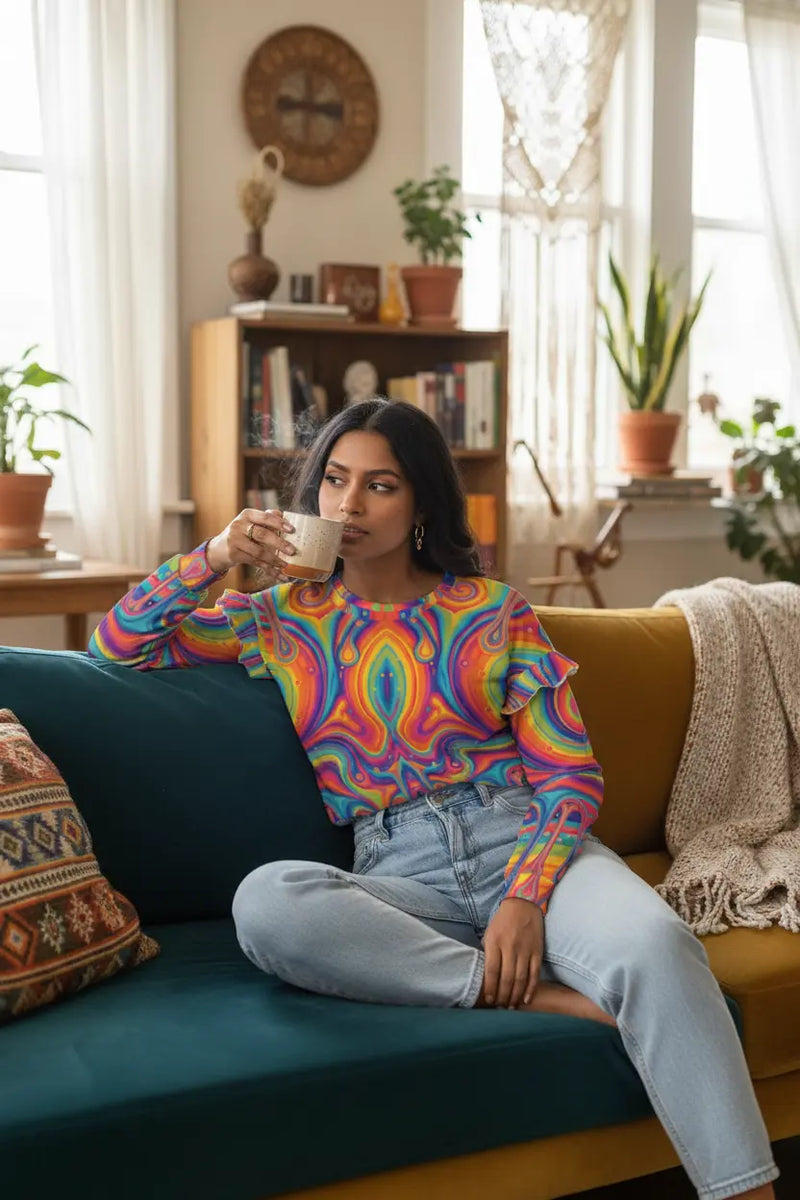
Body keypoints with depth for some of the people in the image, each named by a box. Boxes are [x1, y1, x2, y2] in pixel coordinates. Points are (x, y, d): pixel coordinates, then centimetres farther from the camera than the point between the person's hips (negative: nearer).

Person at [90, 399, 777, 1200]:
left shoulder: (496, 612, 10)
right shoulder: (282, 619, 15)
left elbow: (572, 774, 3)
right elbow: (116, 646, 15)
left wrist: (526, 896, -16)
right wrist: (213, 557, -2)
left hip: (525, 839, -1)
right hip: (396, 874, 1)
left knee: (655, 946, -35)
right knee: (266, 902, -33)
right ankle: (560, 999, -28)